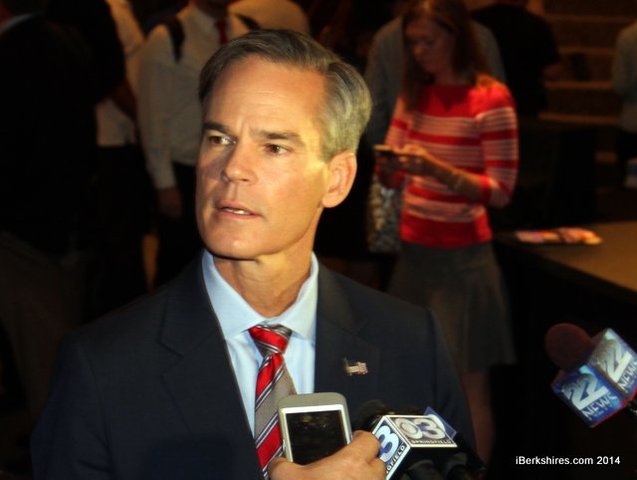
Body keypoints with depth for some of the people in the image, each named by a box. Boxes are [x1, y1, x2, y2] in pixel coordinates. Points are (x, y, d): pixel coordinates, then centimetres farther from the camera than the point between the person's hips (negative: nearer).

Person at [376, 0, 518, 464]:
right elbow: (393, 177, 11)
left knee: (470, 384, 0)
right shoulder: (415, 93, 8)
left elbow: (501, 191, -14)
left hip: (462, 256, -6)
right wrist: (388, 167, -13)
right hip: (414, 250, 6)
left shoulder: (491, 98, -11)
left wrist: (436, 169, -26)